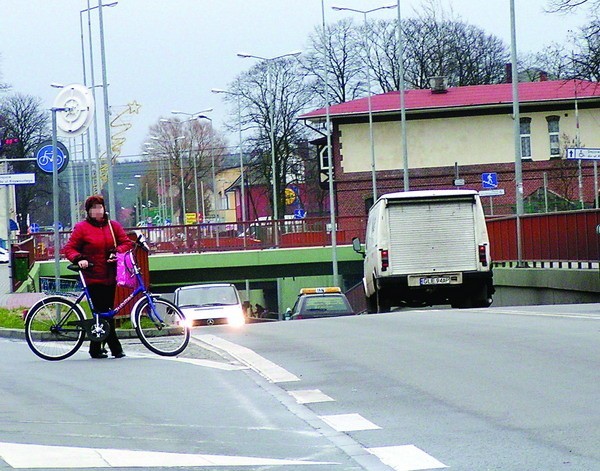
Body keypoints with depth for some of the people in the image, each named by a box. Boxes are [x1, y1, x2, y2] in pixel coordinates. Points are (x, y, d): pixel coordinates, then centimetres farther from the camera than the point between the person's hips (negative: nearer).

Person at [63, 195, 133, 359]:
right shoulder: (82, 227, -1)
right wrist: (79, 259, -19)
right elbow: (69, 249, 0)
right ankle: (116, 348, -9)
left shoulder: (113, 226, 10)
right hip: (93, 277, -5)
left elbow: (126, 242, 9)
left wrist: (117, 251, -11)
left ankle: (96, 349, 18)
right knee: (105, 313, -10)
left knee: (103, 312, 8)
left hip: (110, 277, 5)